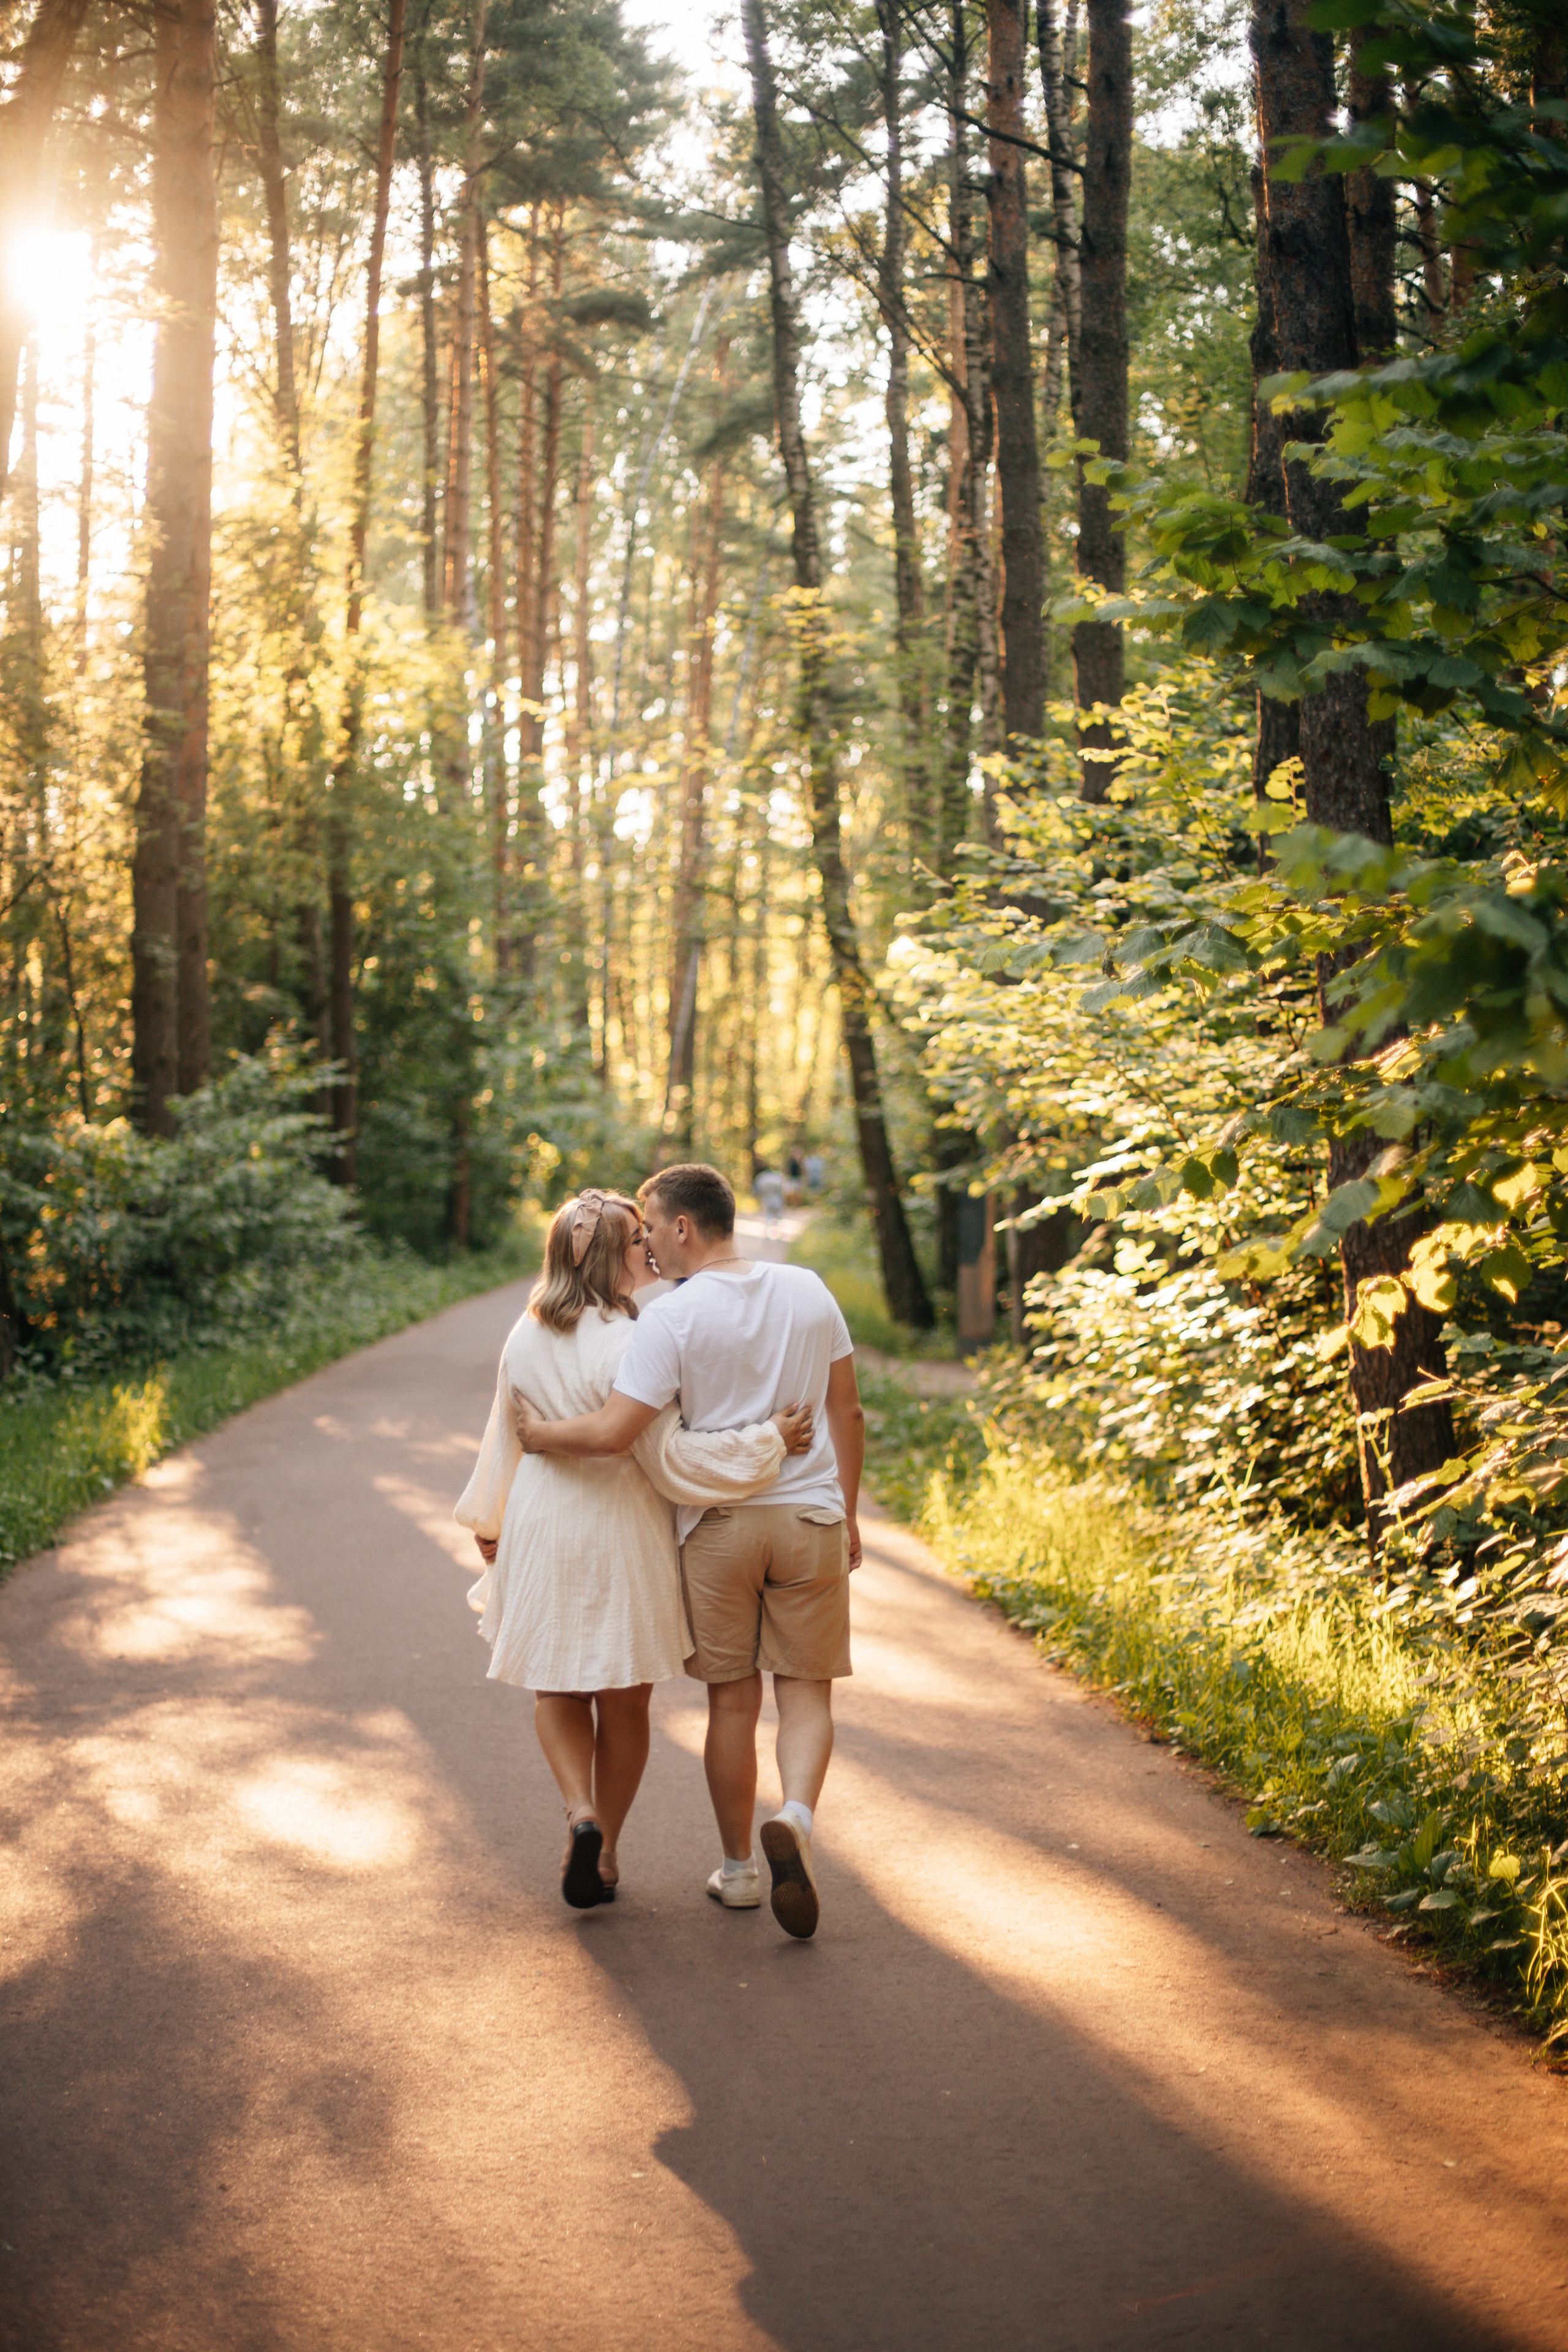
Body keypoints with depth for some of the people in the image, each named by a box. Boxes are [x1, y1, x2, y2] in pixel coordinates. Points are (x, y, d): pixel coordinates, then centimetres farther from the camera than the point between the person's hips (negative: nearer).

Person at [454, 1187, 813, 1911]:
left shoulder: (526, 1336, 0)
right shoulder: (629, 1344, -19)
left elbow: (506, 1438, 12)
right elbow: (669, 1456, -19)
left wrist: (489, 1525, 26)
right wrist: (767, 1438, -15)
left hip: (542, 1527, 4)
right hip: (623, 1532, -4)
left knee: (557, 1689, 17)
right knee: (624, 1701, 12)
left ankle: (581, 1811, -6)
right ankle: (605, 1849, 19)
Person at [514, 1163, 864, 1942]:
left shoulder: (673, 1318, -13)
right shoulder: (808, 1292, 1)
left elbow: (612, 1432, -20)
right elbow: (846, 1413, 8)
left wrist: (536, 1432, -1)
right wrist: (847, 1512, 18)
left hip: (716, 1523, -2)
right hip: (809, 1516, 2)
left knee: (732, 1700, 10)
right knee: (805, 1690, 9)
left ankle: (737, 1869, 20)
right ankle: (796, 1818, -17)